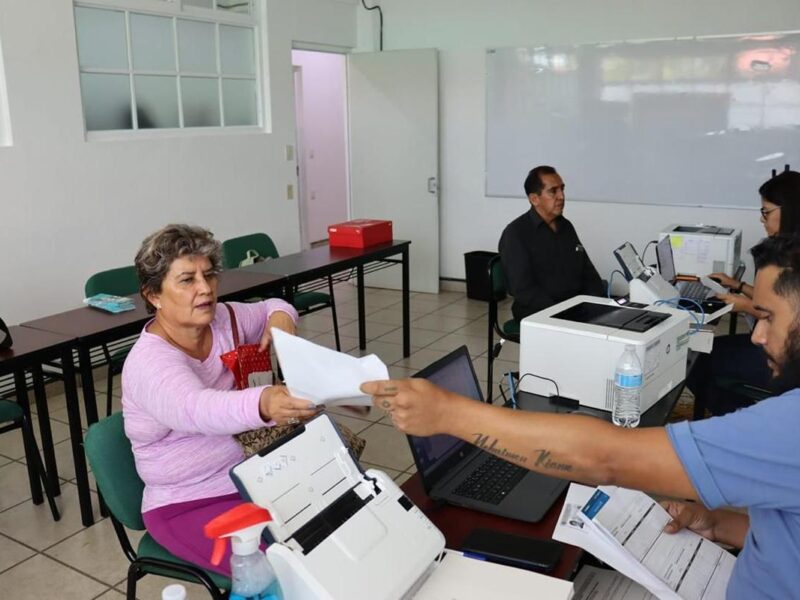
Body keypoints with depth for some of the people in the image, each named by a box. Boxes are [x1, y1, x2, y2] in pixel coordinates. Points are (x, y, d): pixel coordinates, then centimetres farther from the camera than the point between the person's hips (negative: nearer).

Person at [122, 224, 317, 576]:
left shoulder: (222, 320, -3)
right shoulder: (149, 362, -23)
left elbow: (269, 309, 17)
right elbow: (197, 409, -44)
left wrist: (280, 317, -8)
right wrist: (263, 405, -64)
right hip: (188, 505, -6)